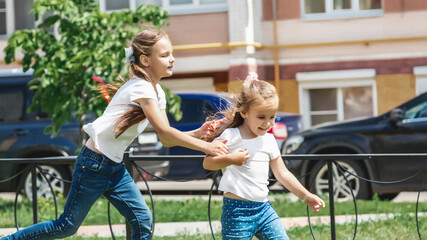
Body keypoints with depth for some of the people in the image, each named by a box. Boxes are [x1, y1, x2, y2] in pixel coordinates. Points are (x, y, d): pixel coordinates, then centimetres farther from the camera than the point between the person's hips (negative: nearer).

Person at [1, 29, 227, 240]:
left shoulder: (157, 92, 8)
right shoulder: (141, 88, -20)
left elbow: (165, 139, 8)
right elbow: (164, 131, -26)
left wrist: (197, 133, -7)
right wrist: (205, 146, -23)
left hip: (115, 167, 9)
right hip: (94, 164, -9)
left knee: (143, 221, -1)